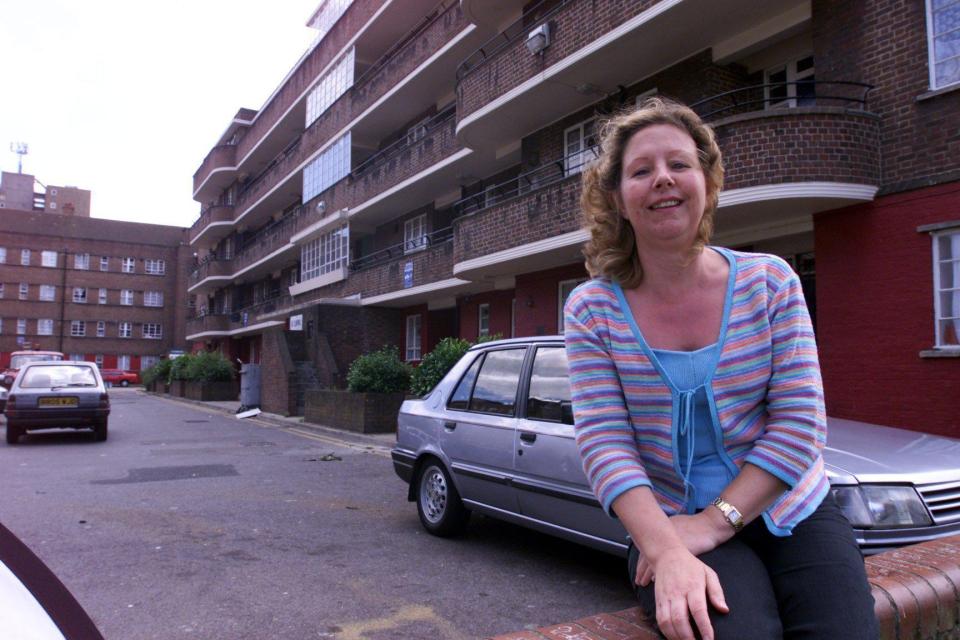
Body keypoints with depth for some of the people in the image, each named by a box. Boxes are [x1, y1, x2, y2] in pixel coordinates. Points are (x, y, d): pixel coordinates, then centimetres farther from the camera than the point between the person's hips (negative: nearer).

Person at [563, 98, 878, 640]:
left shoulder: (769, 281, -2)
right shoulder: (591, 310, -5)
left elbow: (800, 423, -7)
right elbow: (604, 444, -12)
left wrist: (712, 522, -17)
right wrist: (667, 552, -27)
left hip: (796, 516, 3)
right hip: (671, 523, -2)